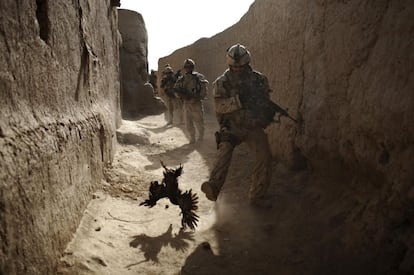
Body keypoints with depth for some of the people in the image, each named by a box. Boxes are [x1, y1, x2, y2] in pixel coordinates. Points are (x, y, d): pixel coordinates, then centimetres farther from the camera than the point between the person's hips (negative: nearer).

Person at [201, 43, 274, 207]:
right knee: (225, 148, -29)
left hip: (254, 127, 2)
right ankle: (213, 187, -42)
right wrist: (238, 100, -31)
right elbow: (219, 106, -18)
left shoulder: (259, 79, 2)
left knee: (264, 158, -12)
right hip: (232, 127, -2)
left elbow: (266, 102, 13)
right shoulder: (222, 83, -6)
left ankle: (257, 197, 2)